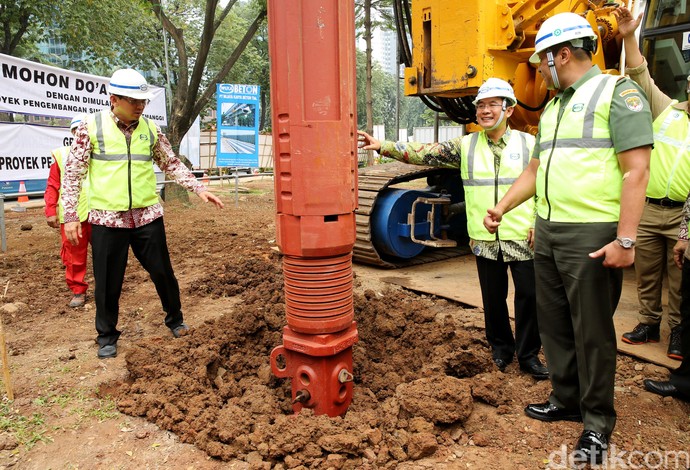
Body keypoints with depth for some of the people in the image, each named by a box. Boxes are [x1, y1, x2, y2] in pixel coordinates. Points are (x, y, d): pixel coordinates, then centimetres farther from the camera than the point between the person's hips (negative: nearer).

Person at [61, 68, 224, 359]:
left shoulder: (150, 128, 5)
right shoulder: (91, 127, -4)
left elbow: (172, 164, 13)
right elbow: (73, 173, -1)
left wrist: (198, 188, 2)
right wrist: (70, 215, -5)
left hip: (148, 215, 2)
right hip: (107, 218, -2)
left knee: (162, 271, 10)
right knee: (108, 282, 8)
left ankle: (175, 319, 34)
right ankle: (107, 336, 28)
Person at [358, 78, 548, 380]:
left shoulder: (528, 144, 2)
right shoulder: (465, 146, 4)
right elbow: (423, 154, -3)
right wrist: (383, 147, -11)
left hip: (523, 238, -1)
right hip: (484, 240, 1)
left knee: (529, 296, 3)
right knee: (494, 298, 12)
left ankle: (528, 355, 22)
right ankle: (501, 348, 33)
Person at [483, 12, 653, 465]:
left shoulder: (617, 92, -6)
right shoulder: (552, 109, 17)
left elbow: (637, 169, -14)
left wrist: (625, 239, -19)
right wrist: (502, 207, 19)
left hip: (592, 236, -8)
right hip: (548, 232, 8)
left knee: (592, 330, 2)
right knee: (554, 321, 14)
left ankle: (598, 422, 18)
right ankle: (566, 399, 31)